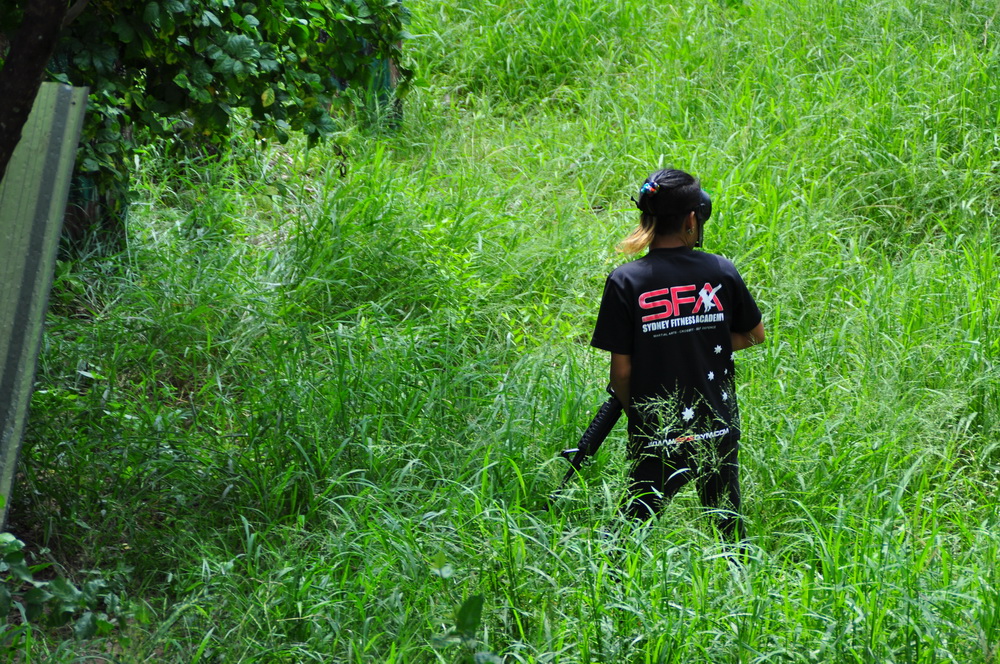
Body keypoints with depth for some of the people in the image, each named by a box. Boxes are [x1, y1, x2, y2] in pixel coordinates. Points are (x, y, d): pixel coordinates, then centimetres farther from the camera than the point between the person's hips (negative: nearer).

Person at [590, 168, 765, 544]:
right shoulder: (721, 272, -4)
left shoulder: (626, 283, -11)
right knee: (729, 523, 18)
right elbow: (755, 334, 10)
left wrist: (631, 409, 8)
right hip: (719, 429, 3)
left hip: (657, 438, -2)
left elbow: (622, 369, -9)